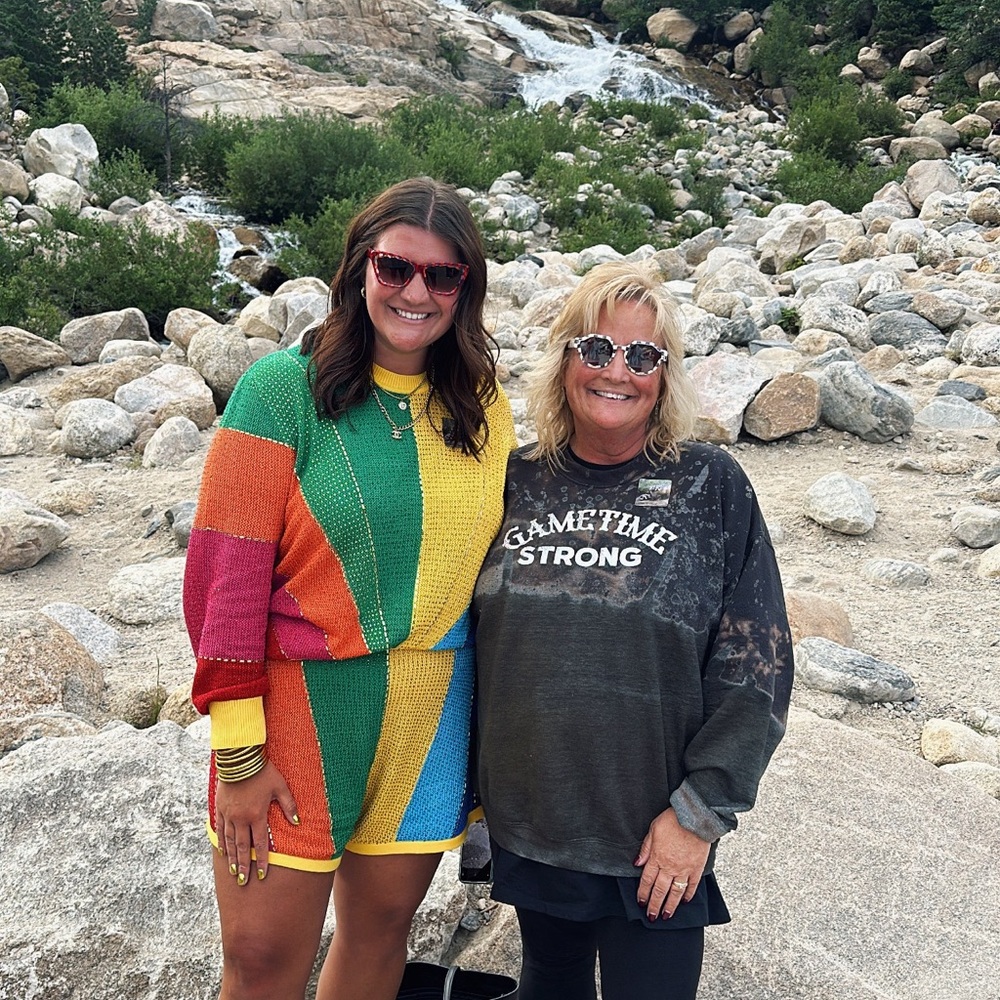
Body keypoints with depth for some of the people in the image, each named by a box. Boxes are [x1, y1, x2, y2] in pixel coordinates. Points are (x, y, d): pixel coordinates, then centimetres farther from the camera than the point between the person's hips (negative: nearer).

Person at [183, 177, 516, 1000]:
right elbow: (227, 571, -11)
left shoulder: (482, 406, 4)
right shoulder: (284, 389, -9)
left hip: (431, 715, 4)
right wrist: (236, 750, -11)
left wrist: (490, 716, 11)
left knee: (381, 929, 17)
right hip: (303, 697, -3)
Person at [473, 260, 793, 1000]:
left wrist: (700, 812, -11)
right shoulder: (518, 482, -1)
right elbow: (471, 636, 7)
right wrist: (474, 782, 7)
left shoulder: (712, 487, -8)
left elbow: (756, 668, -9)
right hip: (527, 824, 3)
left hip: (655, 836, -3)